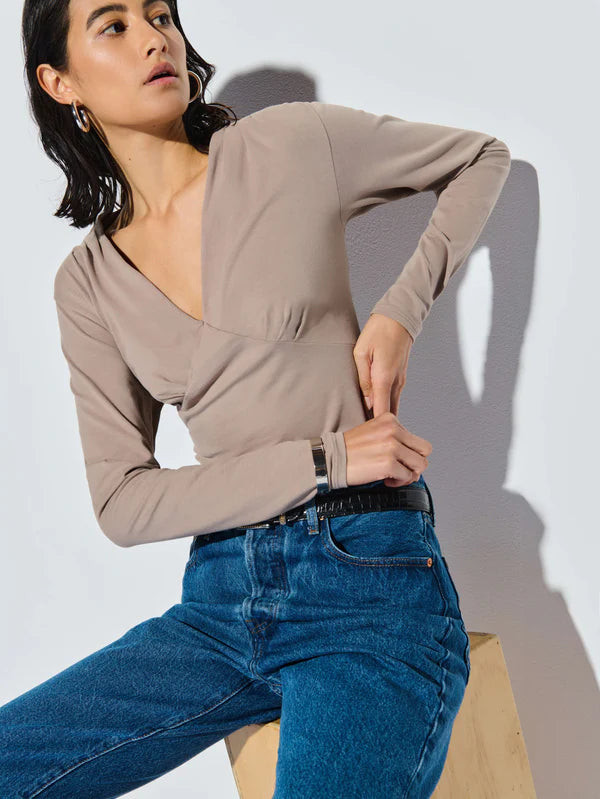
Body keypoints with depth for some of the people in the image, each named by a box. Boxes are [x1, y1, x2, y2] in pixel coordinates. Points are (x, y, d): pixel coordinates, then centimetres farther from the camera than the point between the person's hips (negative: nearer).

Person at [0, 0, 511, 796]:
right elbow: (122, 502, 2)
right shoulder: (88, 281, 8)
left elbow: (483, 157, 13)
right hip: (220, 598, 4)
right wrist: (323, 459, -11)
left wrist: (400, 312, -2)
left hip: (370, 580, -3)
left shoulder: (291, 146, 0)